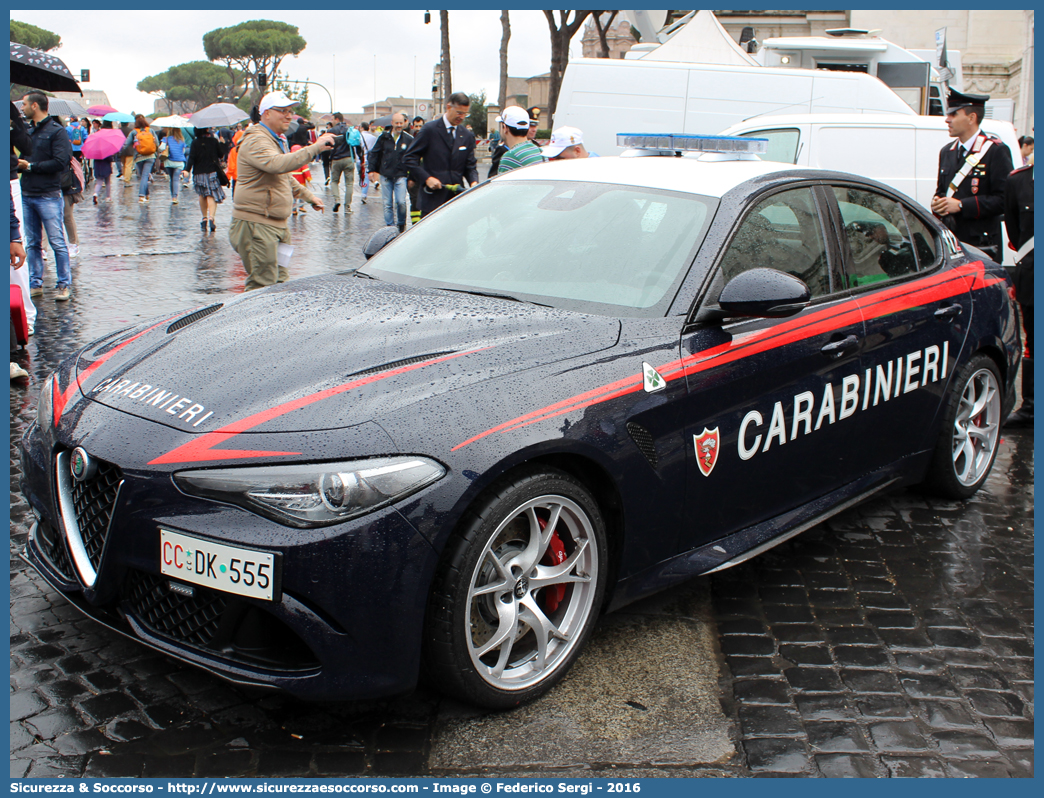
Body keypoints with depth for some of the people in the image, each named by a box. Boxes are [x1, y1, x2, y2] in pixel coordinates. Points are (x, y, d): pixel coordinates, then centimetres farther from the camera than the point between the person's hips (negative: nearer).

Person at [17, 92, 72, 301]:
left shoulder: (57, 131, -6)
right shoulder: (28, 132, 15)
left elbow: (61, 162, -15)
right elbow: (21, 159, 18)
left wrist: (31, 166, -11)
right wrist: (19, 164, -5)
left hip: (48, 196, -7)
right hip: (27, 195, 7)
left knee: (57, 242, -3)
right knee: (33, 243, 10)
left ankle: (64, 284, 3)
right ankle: (35, 284, 16)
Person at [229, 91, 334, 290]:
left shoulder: (278, 140, 20)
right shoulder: (256, 141, -15)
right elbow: (278, 164, -36)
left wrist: (308, 196, 26)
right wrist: (315, 147, -35)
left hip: (277, 224, 10)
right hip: (256, 223, -10)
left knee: (281, 282, 11)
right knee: (263, 286, -10)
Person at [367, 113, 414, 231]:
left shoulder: (409, 139, 0)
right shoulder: (384, 137, 4)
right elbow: (374, 153, 11)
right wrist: (372, 170, 6)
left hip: (401, 175, -2)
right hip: (386, 175, 2)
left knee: (401, 202, -13)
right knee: (387, 203, 5)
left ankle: (401, 224, 9)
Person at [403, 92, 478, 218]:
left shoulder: (467, 135, 12)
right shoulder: (430, 130, -1)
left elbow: (470, 165, 12)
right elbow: (410, 158, -3)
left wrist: (474, 182, -10)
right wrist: (426, 178, -14)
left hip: (457, 197, 4)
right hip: (433, 197, -4)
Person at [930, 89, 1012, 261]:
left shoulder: (996, 151, -6)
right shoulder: (946, 152, 17)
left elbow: (1004, 199, -13)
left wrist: (961, 205, -17)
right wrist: (937, 203, 0)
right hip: (948, 243, 6)